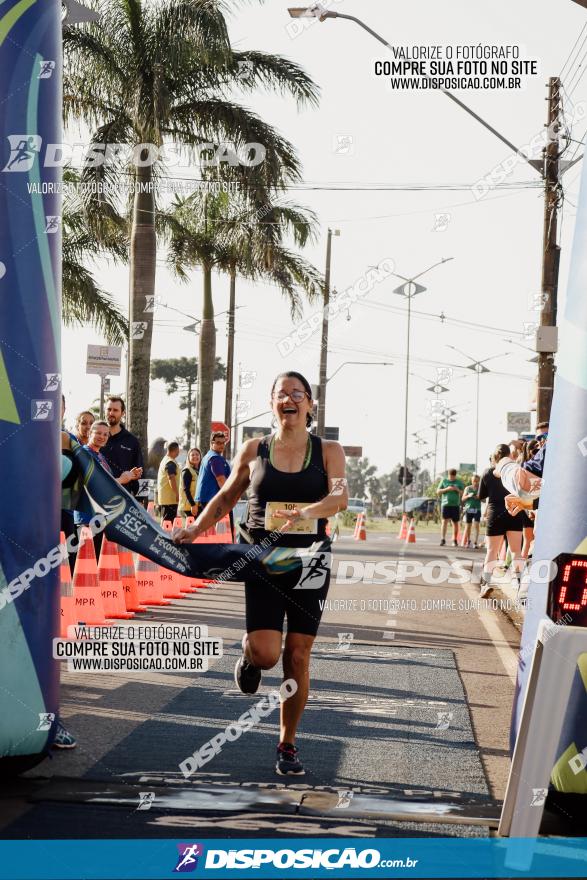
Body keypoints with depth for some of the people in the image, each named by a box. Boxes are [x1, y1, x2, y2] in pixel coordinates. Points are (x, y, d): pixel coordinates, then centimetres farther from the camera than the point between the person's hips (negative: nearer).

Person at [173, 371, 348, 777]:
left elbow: (341, 495, -16)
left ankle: (288, 745, 19)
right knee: (266, 653, -15)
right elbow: (226, 496, 15)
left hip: (310, 562, 0)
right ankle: (249, 654, 24)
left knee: (298, 656, 3)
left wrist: (309, 510, -36)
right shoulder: (254, 450, 4)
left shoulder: (328, 450, 0)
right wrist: (196, 528, 1)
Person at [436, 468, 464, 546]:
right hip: (445, 504, -1)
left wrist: (457, 489, -11)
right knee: (445, 521, -13)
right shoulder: (444, 481, 9)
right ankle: (443, 539, -16)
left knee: (455, 523, 4)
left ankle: (455, 540, 12)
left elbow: (463, 494, 9)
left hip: (455, 505, 1)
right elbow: (438, 491, 6)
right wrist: (446, 489, -10)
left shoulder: (459, 482, 11)